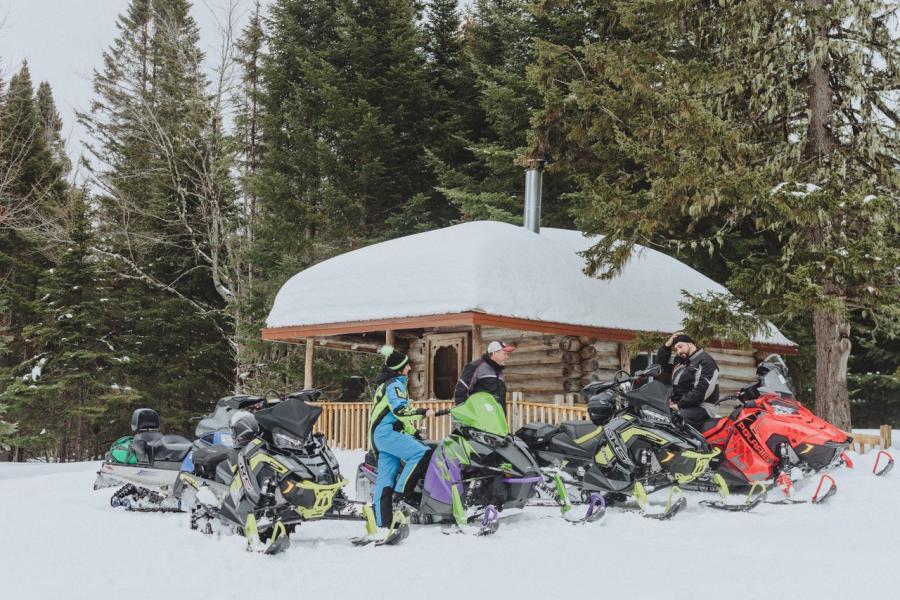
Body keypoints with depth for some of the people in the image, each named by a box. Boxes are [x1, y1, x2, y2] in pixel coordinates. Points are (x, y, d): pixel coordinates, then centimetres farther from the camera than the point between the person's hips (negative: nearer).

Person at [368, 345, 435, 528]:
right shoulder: (395, 384, -10)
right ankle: (400, 493, -21)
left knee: (385, 478, 6)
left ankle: (382, 522, 5)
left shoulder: (387, 382, 23)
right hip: (387, 432, -10)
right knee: (421, 453, -23)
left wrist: (411, 429, 31)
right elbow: (399, 410, -24)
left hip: (379, 434, 10)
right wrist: (423, 412, -26)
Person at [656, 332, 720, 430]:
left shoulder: (705, 361, -7)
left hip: (700, 407, -9)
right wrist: (667, 345, 13)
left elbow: (702, 390, -17)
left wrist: (680, 405, -15)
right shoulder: (679, 360, 20)